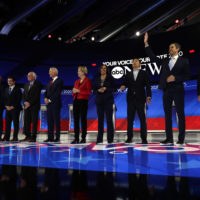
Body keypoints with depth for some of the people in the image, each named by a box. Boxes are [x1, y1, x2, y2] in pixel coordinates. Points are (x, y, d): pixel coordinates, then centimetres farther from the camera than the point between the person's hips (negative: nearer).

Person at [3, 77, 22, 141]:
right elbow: (5, 99, 16)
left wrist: (13, 107, -12)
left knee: (15, 123, -3)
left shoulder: (17, 89, -1)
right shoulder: (6, 89, 18)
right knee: (7, 123, 3)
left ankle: (15, 137, 0)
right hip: (8, 109, 6)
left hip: (15, 109, -5)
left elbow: (18, 99, -7)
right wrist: (6, 106, 0)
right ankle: (6, 137, 8)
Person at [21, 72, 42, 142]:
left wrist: (30, 103, -13)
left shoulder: (38, 84, 0)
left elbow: (37, 95, -10)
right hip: (27, 106, 6)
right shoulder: (26, 85, 21)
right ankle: (27, 136, 11)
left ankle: (33, 137, -2)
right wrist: (25, 102, -3)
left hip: (34, 106, -6)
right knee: (26, 122, 4)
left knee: (34, 122, -5)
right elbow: (24, 95, 15)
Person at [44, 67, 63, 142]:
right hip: (49, 104, 7)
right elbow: (46, 92, 17)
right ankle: (50, 137, 12)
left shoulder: (59, 81, -4)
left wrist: (50, 100, -13)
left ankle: (57, 137, 2)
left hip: (55, 103, -7)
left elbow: (58, 93, -13)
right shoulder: (50, 82, 21)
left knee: (56, 120, -4)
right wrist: (46, 98, -2)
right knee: (49, 121, 6)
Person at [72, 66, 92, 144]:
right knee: (76, 119, 4)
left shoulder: (87, 80, -1)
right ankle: (76, 138, 10)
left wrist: (79, 91, -11)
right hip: (76, 101, 6)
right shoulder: (77, 81, 18)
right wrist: (74, 91, -1)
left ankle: (83, 138, 4)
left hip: (83, 101, -6)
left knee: (83, 119, -4)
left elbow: (89, 92, -10)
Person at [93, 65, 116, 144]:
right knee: (100, 119, 3)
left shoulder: (110, 78, 4)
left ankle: (110, 138, 5)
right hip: (99, 101, 2)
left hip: (108, 100, -2)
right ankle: (99, 138, 9)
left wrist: (106, 89, -14)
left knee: (109, 119, -3)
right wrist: (98, 90, -11)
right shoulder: (96, 79, 11)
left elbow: (114, 89, 0)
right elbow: (94, 90, 9)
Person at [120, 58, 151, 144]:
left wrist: (148, 96, -11)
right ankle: (129, 137, 8)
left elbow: (147, 85, 1)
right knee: (130, 118, 3)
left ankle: (144, 138, 5)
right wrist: (123, 87, -14)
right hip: (130, 99, 2)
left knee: (142, 118, 0)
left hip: (140, 99, -2)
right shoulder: (128, 74, 17)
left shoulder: (144, 73, 9)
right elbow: (125, 84, 9)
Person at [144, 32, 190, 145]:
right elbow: (153, 57, 10)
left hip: (178, 90, -4)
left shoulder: (184, 61, 5)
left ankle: (181, 139, 5)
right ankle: (169, 138, 10)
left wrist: (175, 78, -15)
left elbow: (187, 76, 0)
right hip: (167, 91, 4)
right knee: (167, 115, 4)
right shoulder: (165, 61, 16)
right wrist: (146, 44, 6)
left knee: (180, 114, -1)